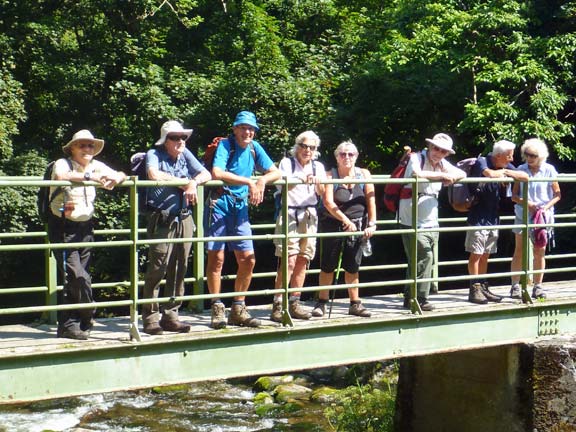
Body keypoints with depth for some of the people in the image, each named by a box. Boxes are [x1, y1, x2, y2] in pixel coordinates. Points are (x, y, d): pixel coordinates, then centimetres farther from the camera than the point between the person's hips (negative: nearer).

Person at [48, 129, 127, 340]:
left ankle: (67, 325, 17)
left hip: (85, 227, 6)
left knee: (74, 280, 8)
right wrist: (88, 176, -33)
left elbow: (121, 175, 10)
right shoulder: (62, 163, -8)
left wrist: (115, 178, -13)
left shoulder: (96, 166, 9)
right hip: (63, 227, -6)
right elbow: (60, 175, -31)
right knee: (77, 276, -13)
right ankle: (87, 318, 3)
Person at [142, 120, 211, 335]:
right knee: (157, 268, -8)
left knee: (179, 269, 6)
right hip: (161, 219, -6)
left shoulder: (185, 154, 14)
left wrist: (193, 182, -12)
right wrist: (182, 181, -12)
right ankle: (151, 317, -2)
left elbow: (206, 174, 9)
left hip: (184, 219, 6)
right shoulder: (154, 154, -2)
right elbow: (154, 175, -21)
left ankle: (170, 314, 14)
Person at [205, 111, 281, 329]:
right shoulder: (225, 145, -9)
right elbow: (217, 173, -25)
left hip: (240, 206, 6)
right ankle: (217, 309, 5)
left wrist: (262, 181, -13)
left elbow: (276, 172, 9)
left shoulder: (254, 147, 8)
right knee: (217, 258, -3)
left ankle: (238, 309, 15)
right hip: (220, 203, -6)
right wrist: (249, 181, -24)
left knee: (248, 260, 4)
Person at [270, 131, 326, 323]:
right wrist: (300, 179, -32)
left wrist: (318, 183, -18)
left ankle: (294, 303, 11)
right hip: (289, 215, -5)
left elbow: (321, 193, 4)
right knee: (289, 260, -13)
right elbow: (284, 185, -14)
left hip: (309, 216, 5)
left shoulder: (318, 167, 14)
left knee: (303, 260, 4)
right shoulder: (287, 163, 2)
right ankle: (277, 305, -12)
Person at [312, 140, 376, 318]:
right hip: (334, 226, -2)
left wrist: (372, 224, -11)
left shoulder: (363, 174, 2)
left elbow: (371, 201, -1)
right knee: (328, 266, 3)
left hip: (357, 227, 2)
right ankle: (322, 303, 12)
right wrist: (346, 221, -22)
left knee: (353, 267, 10)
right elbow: (328, 202, -14)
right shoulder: (330, 175, -4)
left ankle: (355, 304, 18)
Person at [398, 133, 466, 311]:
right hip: (413, 222, -8)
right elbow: (416, 173, -31)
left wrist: (451, 177, -9)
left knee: (427, 260, 9)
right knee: (424, 258, -13)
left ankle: (410, 298, 18)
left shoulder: (442, 164, 11)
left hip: (431, 222, 8)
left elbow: (462, 174, 14)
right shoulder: (417, 158, -10)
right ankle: (419, 299, -5)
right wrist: (441, 175, -21)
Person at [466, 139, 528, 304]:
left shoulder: (506, 166, 7)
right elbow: (490, 173, -33)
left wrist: (506, 172, -10)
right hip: (478, 217, -7)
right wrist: (502, 172, -13)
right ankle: (474, 290, 1)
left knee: (485, 255, 12)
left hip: (493, 218, 7)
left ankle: (483, 288, 17)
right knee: (476, 254, -3)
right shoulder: (481, 162, -13)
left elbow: (525, 176, 0)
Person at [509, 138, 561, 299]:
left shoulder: (549, 170, -2)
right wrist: (527, 204, -15)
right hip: (523, 215, 0)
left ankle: (537, 287, 12)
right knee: (519, 251, 0)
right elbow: (514, 196, 2)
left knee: (539, 252, 4)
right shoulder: (521, 170, 1)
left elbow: (557, 194, 2)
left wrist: (547, 206, -14)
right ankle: (515, 286, 4)